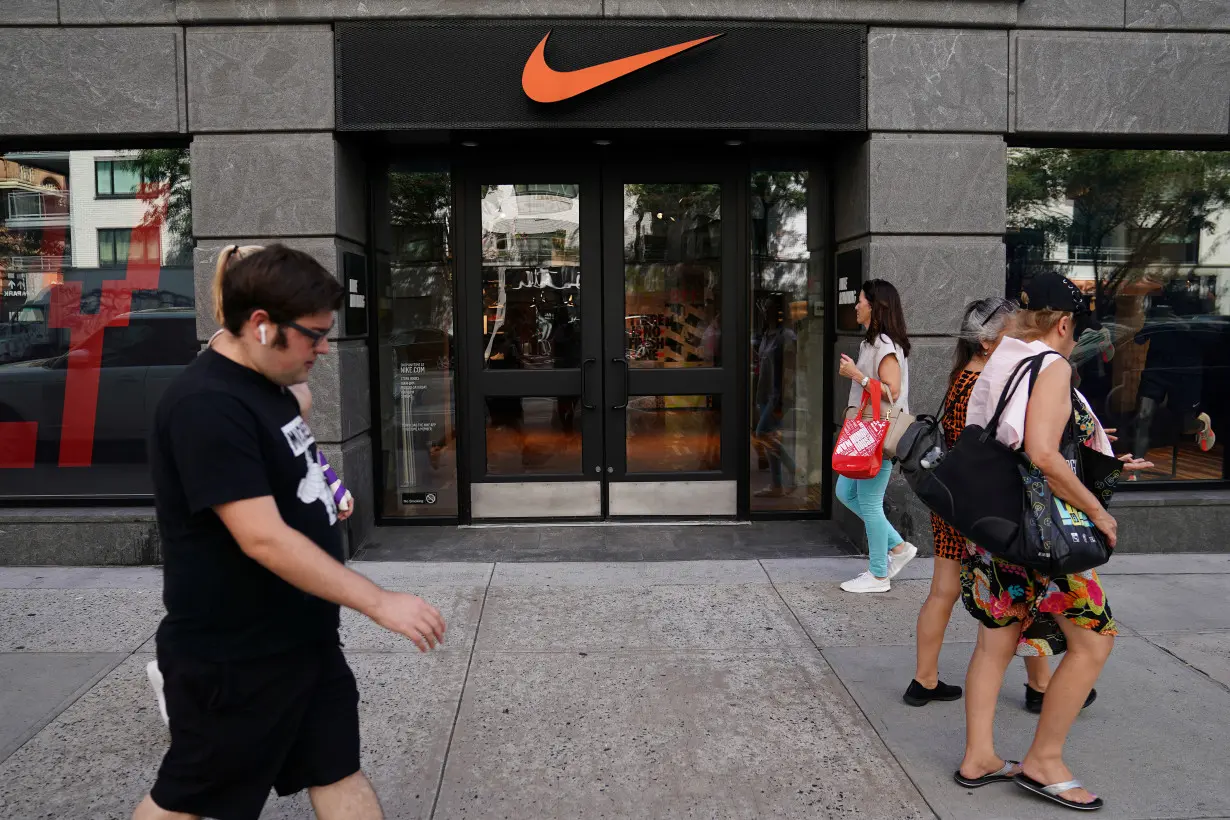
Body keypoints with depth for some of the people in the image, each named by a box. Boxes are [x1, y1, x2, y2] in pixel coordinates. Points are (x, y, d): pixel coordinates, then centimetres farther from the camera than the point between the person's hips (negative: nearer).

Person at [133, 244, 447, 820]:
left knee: (339, 772, 15)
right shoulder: (207, 405, -24)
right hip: (233, 658, -9)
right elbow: (263, 539, -29)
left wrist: (324, 501, 10)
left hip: (303, 637, 9)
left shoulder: (270, 387, 7)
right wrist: (380, 603, -28)